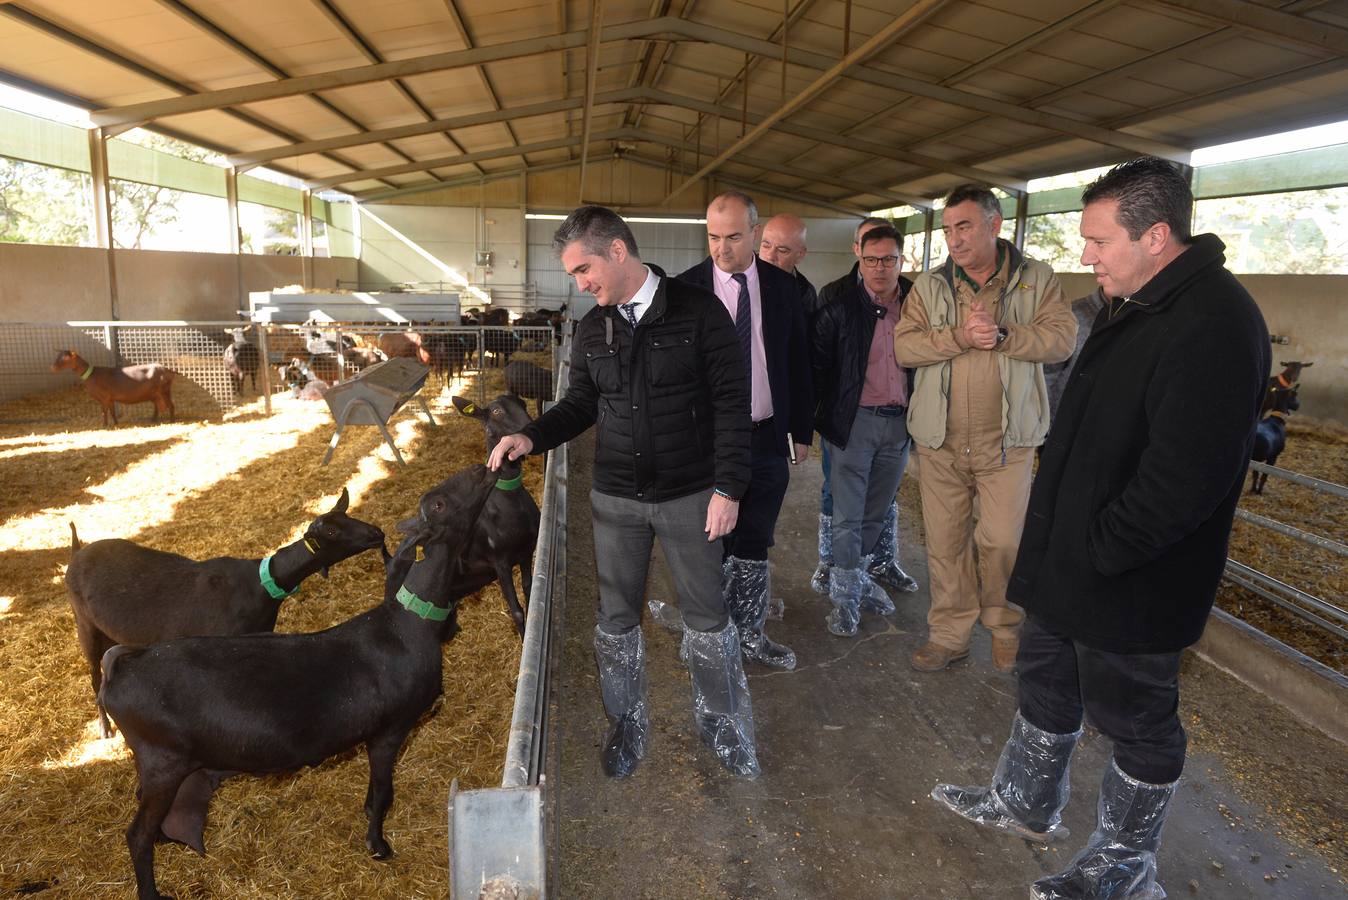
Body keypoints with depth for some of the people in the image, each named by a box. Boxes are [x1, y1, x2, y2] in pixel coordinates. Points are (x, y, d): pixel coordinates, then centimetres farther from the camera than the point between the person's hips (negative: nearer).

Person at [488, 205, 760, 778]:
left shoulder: (698, 312, -11)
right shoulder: (591, 330, 3)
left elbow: (731, 402, -10)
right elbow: (581, 404, 11)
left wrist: (728, 487, -13)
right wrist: (531, 437, -7)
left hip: (689, 497, -3)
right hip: (615, 500, 4)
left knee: (707, 617, 10)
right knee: (616, 620, 13)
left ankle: (722, 723, 32)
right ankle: (627, 723, 34)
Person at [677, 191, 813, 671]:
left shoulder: (782, 287, 2)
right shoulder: (686, 288, -6)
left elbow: (797, 363, 8)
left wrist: (801, 431, 8)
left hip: (768, 437, 3)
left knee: (754, 545, 14)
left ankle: (750, 634, 31)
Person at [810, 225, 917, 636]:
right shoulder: (839, 309, -6)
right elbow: (819, 366, -3)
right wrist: (824, 418, -4)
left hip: (899, 422, 4)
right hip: (855, 421, -3)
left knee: (876, 513, 16)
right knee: (848, 517, 2)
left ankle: (859, 575, 33)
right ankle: (845, 596, 14)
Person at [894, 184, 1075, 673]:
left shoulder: (1037, 280, 2)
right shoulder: (929, 285, 5)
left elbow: (1061, 338, -9)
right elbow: (904, 345, -6)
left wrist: (1002, 335, -22)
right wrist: (961, 336, -19)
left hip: (1006, 441, -2)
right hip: (940, 441, 2)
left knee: (1003, 541, 3)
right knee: (945, 542, 9)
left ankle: (1004, 626, 30)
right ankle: (949, 633, 25)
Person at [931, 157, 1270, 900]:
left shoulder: (1212, 324, -24)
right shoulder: (1133, 305, 8)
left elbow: (1186, 476, -30)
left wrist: (1097, 549, -21)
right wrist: (1058, 540, 12)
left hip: (1129, 585, -9)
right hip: (1069, 560, 9)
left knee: (1136, 722, 12)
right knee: (1046, 681, 23)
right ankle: (1024, 802, 45)